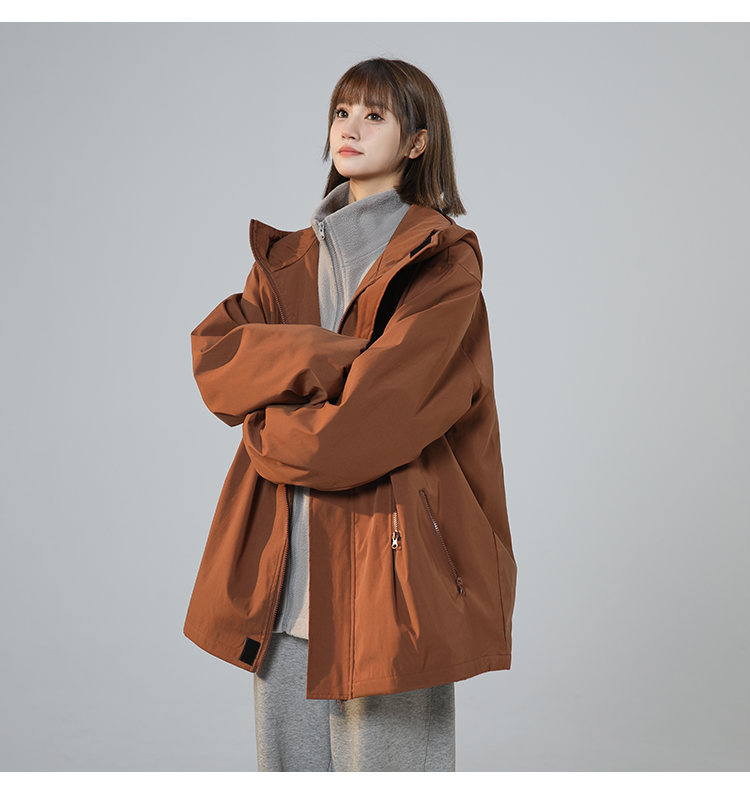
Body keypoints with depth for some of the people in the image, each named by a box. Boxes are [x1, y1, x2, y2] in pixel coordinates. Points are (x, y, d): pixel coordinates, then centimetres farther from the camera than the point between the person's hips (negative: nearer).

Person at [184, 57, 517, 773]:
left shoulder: (444, 261, -4)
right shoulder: (290, 256, 15)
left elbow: (382, 413, -15)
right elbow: (213, 357, -1)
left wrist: (271, 434, -2)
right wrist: (334, 356, -14)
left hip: (386, 550, -5)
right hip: (284, 558, 6)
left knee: (383, 754, 2)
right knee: (287, 758, 12)